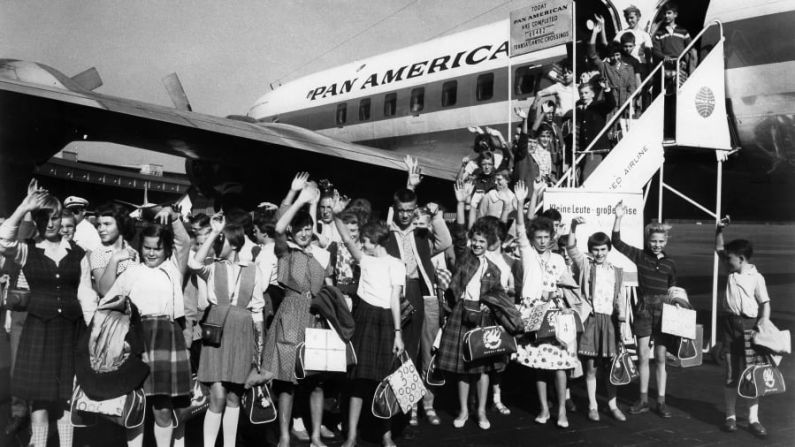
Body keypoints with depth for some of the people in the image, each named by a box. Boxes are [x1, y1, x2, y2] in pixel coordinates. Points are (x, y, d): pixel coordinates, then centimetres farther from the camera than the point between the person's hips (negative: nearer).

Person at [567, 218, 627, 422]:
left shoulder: (617, 271, 13)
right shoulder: (585, 265, 4)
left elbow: (620, 298, 13)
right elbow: (571, 248, -12)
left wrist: (621, 315, -4)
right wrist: (574, 226, -26)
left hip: (610, 320, 3)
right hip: (590, 319, -2)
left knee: (612, 365, 6)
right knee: (590, 365, 2)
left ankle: (612, 405, 19)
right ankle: (592, 406, 13)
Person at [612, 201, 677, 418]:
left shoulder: (670, 264, 5)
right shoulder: (640, 256, 1)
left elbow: (673, 290, 14)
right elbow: (617, 242, -9)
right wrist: (618, 218, -19)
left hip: (663, 310, 1)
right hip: (644, 308, -1)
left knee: (660, 357, 5)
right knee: (643, 356, 2)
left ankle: (661, 401, 14)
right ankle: (643, 400, 14)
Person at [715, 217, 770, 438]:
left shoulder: (756, 277, -7)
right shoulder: (731, 271, 6)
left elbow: (765, 303, -8)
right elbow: (719, 249, 14)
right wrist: (719, 230, 1)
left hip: (749, 325, -4)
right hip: (730, 324, 4)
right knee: (731, 374, 8)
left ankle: (753, 419, 10)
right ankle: (730, 416, 16)